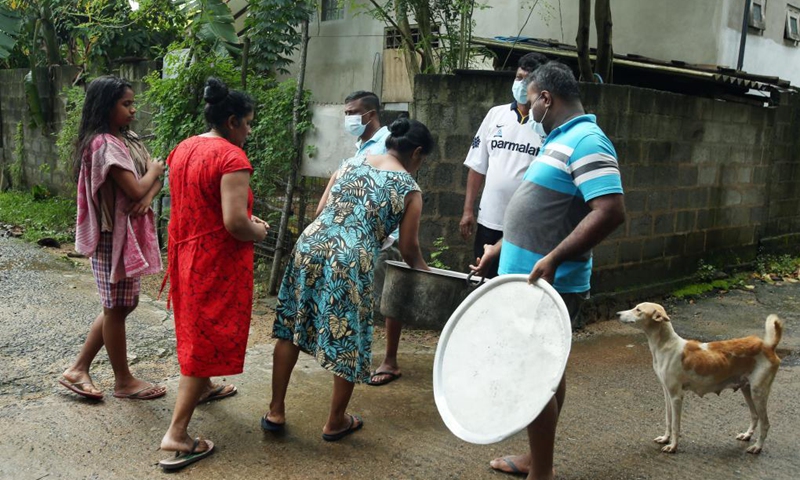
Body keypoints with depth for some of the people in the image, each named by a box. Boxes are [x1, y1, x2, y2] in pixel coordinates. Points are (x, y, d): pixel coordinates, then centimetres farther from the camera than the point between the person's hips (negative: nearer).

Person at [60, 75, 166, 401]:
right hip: (113, 235, -9)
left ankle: (78, 369, 26)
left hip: (130, 232, 9)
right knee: (117, 308, 4)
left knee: (119, 305, 16)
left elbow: (154, 181, 9)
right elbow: (134, 189, -25)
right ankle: (123, 381, 19)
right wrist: (153, 169, -5)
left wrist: (147, 197, -13)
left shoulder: (126, 139, 11)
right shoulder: (105, 144, -18)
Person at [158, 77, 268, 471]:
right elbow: (235, 222, -28)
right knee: (209, 339, 0)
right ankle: (176, 434, 1)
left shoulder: (182, 150, 6)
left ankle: (204, 387, 49)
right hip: (217, 261, -9)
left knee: (197, 326, 27)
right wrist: (259, 231, -7)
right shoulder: (231, 157, -20)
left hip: (184, 253, 9)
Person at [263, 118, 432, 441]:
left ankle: (276, 412, 25)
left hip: (310, 246, 5)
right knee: (348, 343, 12)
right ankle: (335, 423, 28)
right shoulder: (410, 190, 6)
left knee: (290, 329, 16)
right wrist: (426, 274, 29)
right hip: (350, 262, -4)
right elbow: (409, 251, 10)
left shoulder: (350, 163, 17)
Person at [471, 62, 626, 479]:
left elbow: (611, 211, -28)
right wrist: (501, 249, 25)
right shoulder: (561, 140, 14)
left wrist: (553, 258, -32)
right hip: (534, 280, 10)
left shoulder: (585, 141, -18)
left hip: (548, 285, -10)